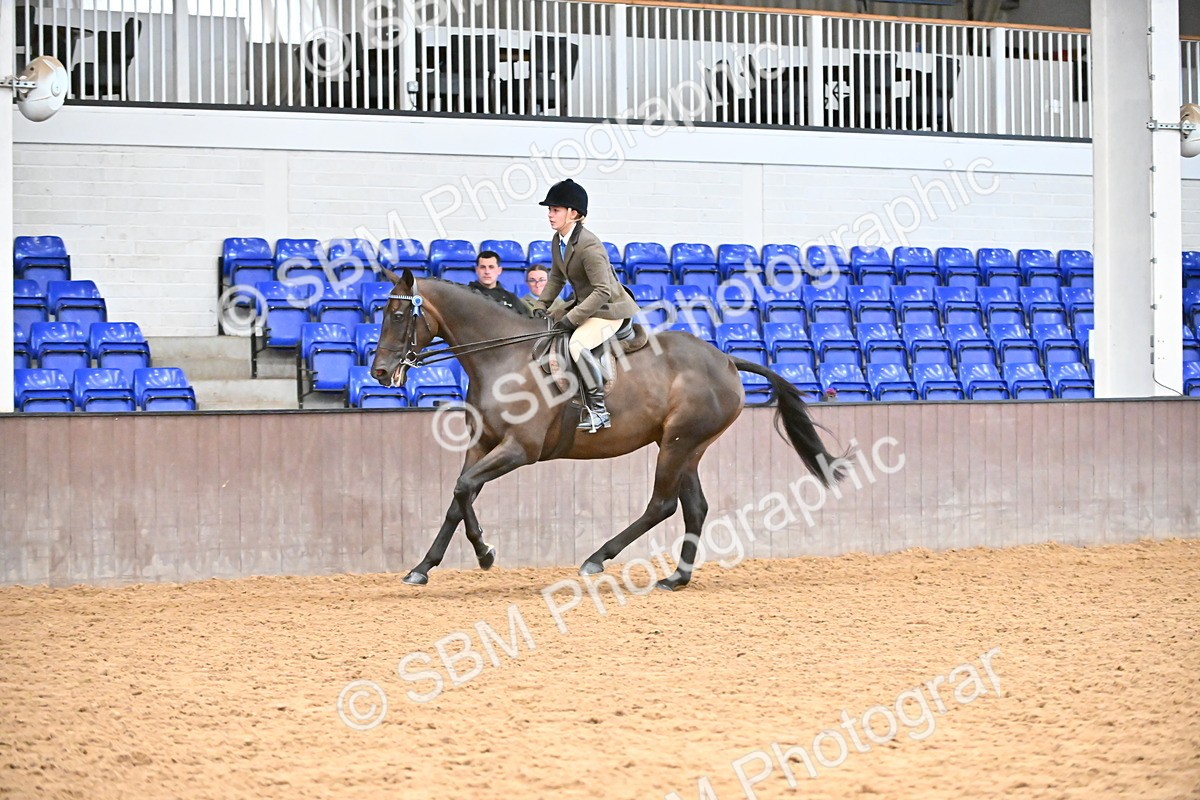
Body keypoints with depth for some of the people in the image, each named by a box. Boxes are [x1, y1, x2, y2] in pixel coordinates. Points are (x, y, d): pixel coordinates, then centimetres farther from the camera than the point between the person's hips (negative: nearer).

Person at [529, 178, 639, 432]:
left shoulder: (589, 246, -26)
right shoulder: (557, 241, 3)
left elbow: (603, 291, -28)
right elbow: (556, 279, 18)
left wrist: (571, 318, -28)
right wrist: (540, 307, 5)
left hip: (610, 309, -10)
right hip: (584, 305, 10)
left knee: (578, 343, -31)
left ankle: (599, 410, -24)